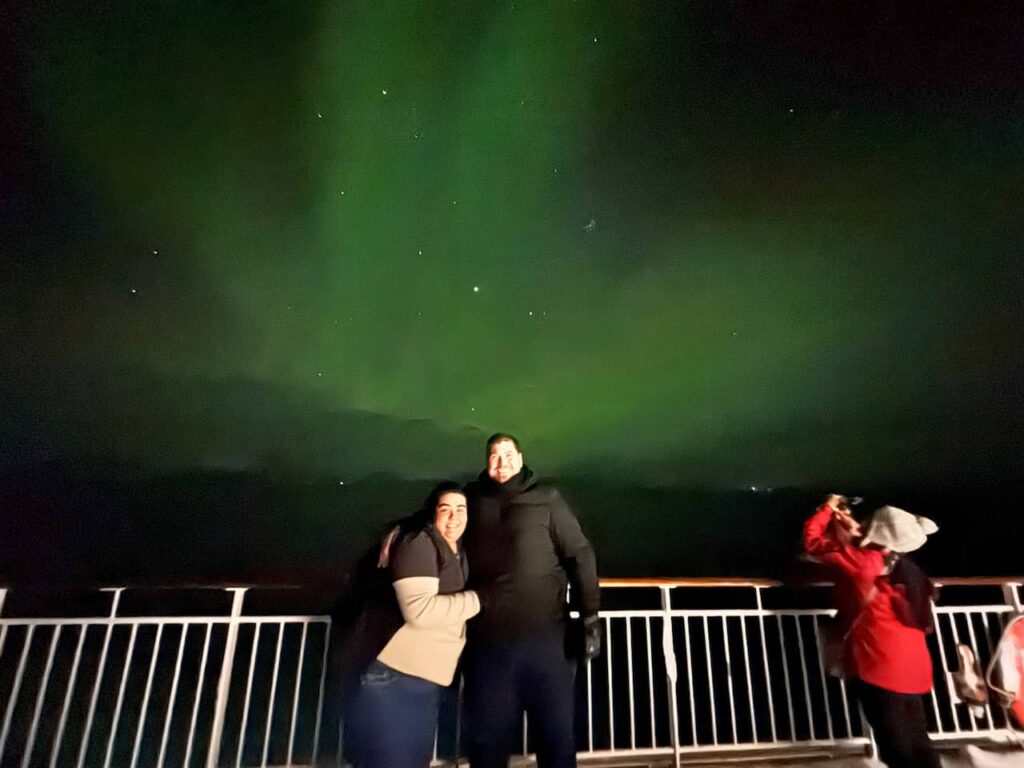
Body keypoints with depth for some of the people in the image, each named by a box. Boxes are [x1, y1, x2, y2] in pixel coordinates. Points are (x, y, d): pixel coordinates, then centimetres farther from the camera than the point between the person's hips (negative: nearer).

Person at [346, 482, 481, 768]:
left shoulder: (458, 552, 12)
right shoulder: (418, 542, -18)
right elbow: (419, 610, -28)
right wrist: (476, 600, -18)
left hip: (426, 683, 9)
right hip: (393, 678, -9)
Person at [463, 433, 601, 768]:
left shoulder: (545, 498, 0)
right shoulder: (473, 499, 6)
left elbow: (579, 554, -2)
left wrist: (589, 617, -7)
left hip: (545, 638, -2)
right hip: (488, 641, 2)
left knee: (557, 736, 11)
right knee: (488, 740, 14)